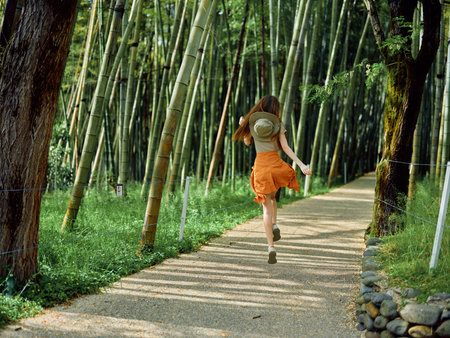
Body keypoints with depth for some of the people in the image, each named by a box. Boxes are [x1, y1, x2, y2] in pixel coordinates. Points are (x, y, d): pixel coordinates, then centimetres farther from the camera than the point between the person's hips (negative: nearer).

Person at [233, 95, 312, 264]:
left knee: (267, 207, 3)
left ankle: (271, 247, -10)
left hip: (260, 165, 0)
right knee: (272, 196, 31)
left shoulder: (252, 122, 4)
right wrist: (301, 165, -9)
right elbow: (286, 148, -7)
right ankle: (274, 226, 9)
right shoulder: (278, 125, 0)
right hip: (276, 164, 0)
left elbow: (247, 142, 18)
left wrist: (242, 125, 29)